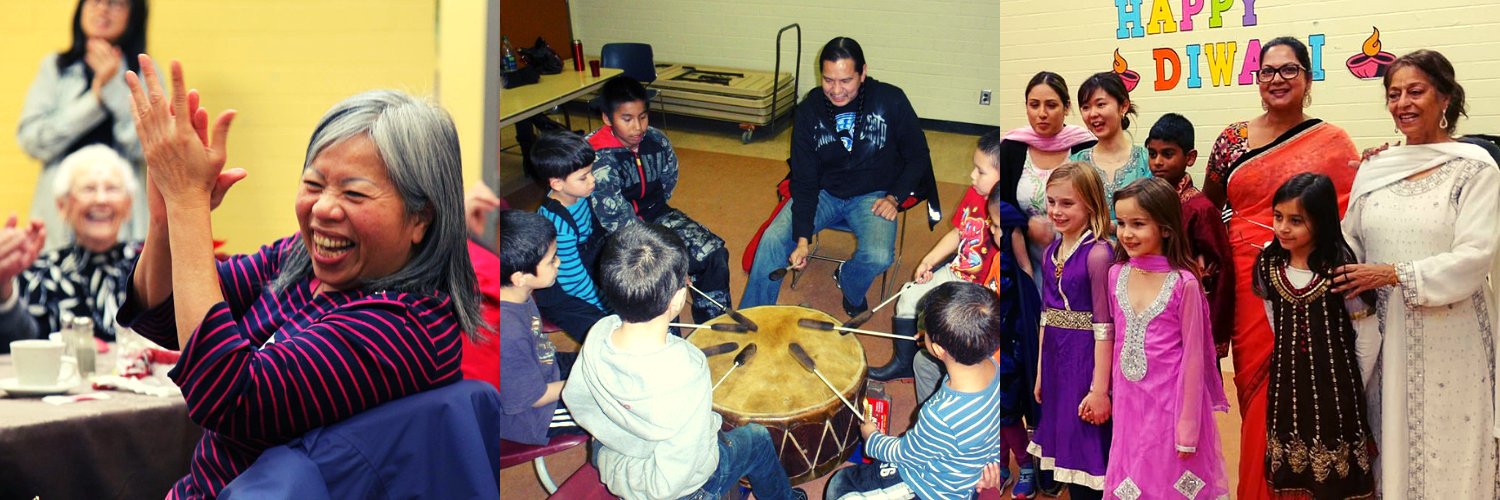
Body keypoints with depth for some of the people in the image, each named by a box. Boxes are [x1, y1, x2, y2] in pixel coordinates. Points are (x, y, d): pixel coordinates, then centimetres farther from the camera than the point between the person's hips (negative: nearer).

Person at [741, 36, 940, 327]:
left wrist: (894, 197, -13)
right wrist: (802, 238, -18)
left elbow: (918, 157, 1)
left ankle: (848, 282, 8)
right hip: (823, 192, 2)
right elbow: (804, 179, -8)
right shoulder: (809, 111, -7)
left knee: (878, 256, -30)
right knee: (772, 239, -21)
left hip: (873, 195, -1)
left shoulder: (890, 101, -12)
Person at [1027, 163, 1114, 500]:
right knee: (1066, 452, 16)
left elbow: (1104, 326, -16)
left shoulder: (1097, 254, -15)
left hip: (1085, 360, -7)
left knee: (1087, 454, 1)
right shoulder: (1052, 252, 7)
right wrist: (1040, 372, 15)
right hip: (1056, 359, 7)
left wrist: (1099, 389, -17)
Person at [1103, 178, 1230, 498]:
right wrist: (1117, 396, 11)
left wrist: (1188, 428, -10)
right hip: (1130, 402, 4)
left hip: (1171, 400, -4)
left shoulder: (1183, 283, -13)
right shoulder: (1117, 275, 2)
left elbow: (1193, 355, -10)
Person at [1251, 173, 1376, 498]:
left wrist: (1354, 383, 0)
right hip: (1286, 381, 4)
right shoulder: (1268, 264, -1)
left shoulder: (1340, 266, -15)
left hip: (1334, 384, -4)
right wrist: (1289, 355, 12)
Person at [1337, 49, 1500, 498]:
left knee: (1445, 453, 2)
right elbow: (1350, 244, 14)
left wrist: (1393, 274, -16)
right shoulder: (1374, 169, 10)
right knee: (1388, 445, 8)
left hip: (1448, 339, -4)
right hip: (1385, 338, 4)